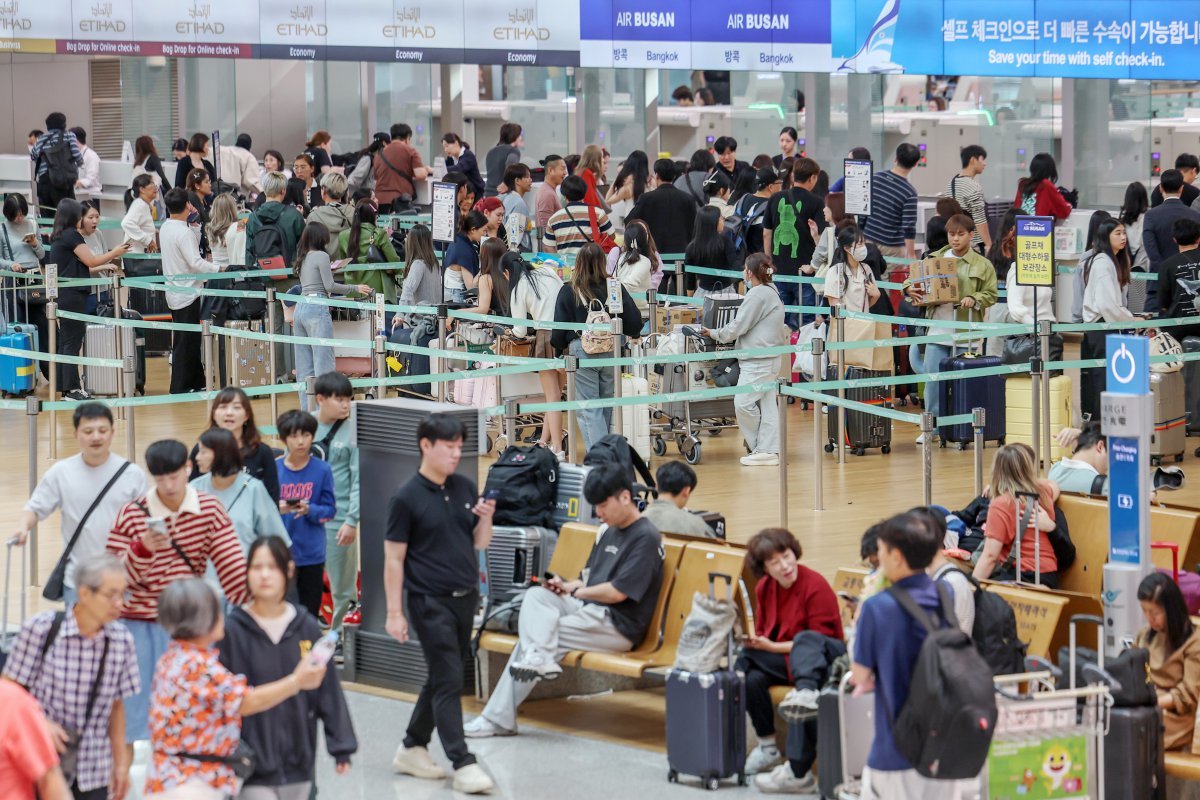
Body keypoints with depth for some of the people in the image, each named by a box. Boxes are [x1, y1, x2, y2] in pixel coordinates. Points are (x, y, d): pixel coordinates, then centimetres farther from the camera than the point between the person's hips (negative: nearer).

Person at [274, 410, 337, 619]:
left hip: (312, 553, 0)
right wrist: (277, 509, -22)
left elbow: (329, 509, -2)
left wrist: (309, 510, -21)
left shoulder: (322, 470, -4)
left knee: (310, 610, 8)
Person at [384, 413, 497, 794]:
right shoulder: (407, 498, -10)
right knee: (449, 682, -8)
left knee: (441, 679, 13)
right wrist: (395, 612, -10)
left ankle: (412, 749, 26)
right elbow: (393, 559, -8)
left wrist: (486, 518, -8)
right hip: (430, 602, -6)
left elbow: (479, 543, 14)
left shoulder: (465, 488, 7)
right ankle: (463, 765, -8)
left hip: (465, 598, 6)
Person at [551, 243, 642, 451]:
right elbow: (634, 321, 1)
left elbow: (559, 329, -3)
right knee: (607, 407, 18)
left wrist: (560, 348, 16)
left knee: (589, 411, -1)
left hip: (581, 350, -3)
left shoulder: (568, 292, -5)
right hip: (611, 351, 3)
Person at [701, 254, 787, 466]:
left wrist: (715, 334, 0)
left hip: (758, 360, -11)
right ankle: (769, 450, 7)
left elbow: (738, 326, -13)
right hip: (769, 359, 11)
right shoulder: (772, 292, 18)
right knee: (767, 404, 8)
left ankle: (758, 447, -1)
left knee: (744, 403, -8)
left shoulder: (758, 294, -14)